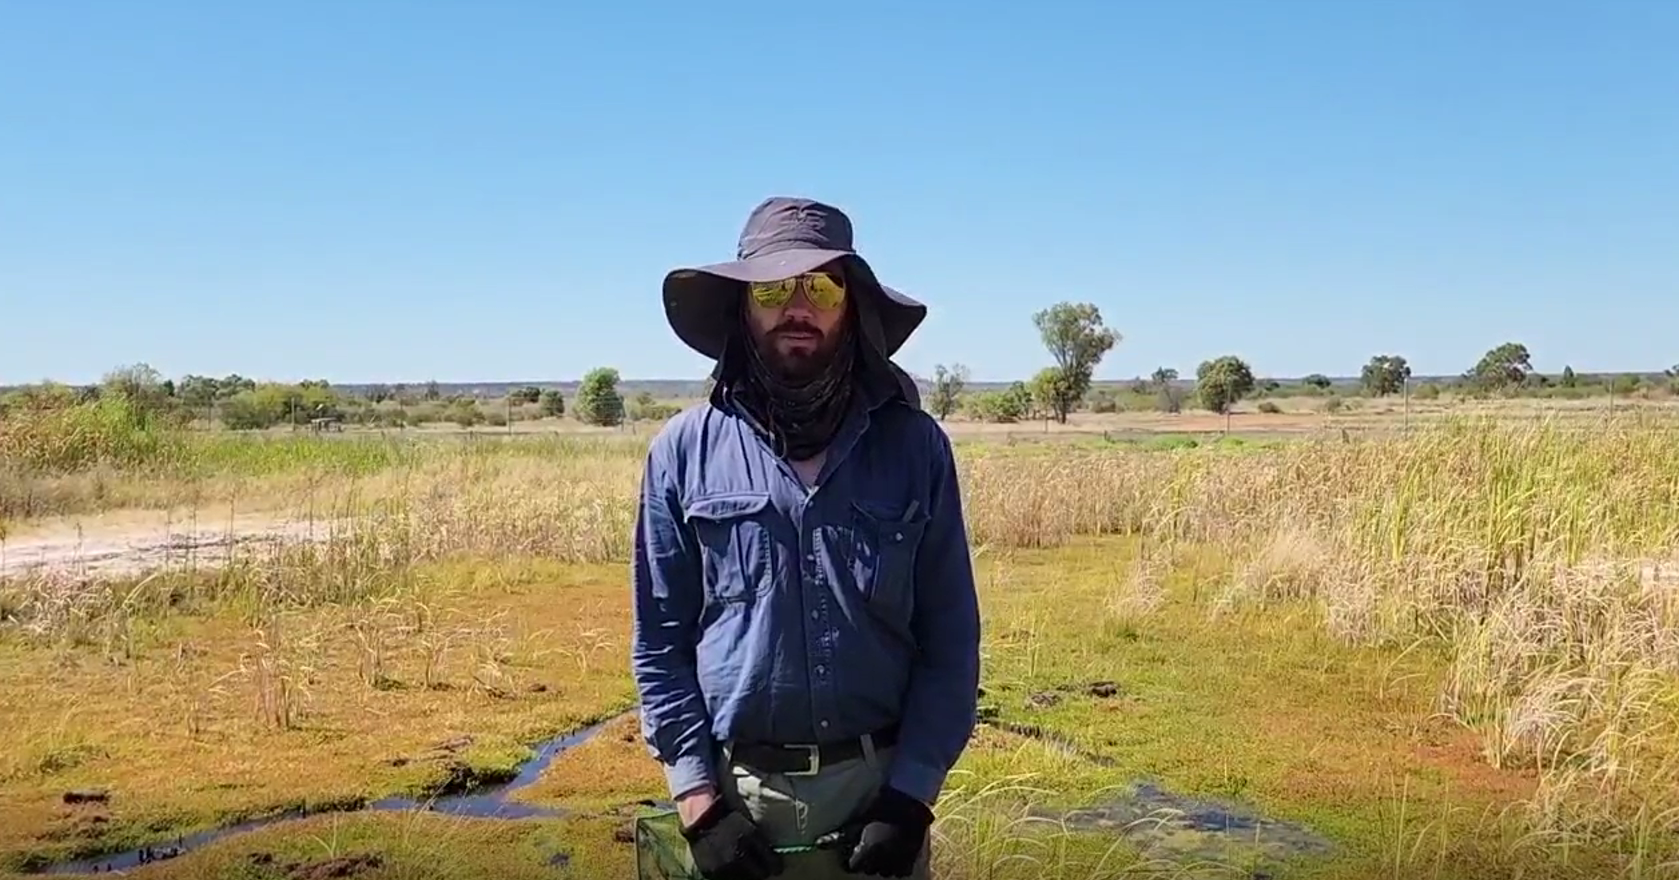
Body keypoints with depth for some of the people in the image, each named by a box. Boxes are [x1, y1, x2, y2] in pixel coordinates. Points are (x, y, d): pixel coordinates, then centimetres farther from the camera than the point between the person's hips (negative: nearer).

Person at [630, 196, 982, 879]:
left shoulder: (915, 445, -2)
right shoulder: (684, 450, -3)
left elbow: (951, 639, -1)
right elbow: (660, 644, 0)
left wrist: (911, 794, -7)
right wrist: (698, 799, -6)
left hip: (882, 785, 0)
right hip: (736, 792, 0)